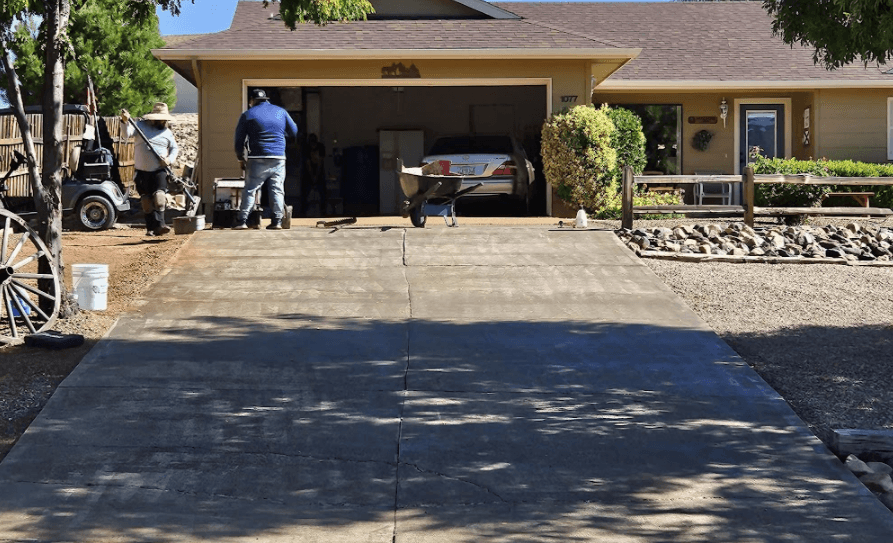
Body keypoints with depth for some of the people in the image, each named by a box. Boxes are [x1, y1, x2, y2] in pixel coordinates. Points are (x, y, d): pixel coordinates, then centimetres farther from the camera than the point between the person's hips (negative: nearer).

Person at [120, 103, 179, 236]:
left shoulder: (167, 132, 9)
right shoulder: (141, 126, 4)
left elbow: (175, 148, 17)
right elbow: (128, 133, -9)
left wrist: (170, 159, -2)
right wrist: (126, 121, -28)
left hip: (159, 170, 0)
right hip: (142, 170, 0)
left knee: (159, 197, -18)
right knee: (146, 201, 3)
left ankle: (159, 225, -24)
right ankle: (150, 228, 10)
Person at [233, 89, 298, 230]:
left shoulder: (248, 115, 4)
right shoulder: (281, 112, 10)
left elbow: (239, 140, 5)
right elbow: (294, 132, 18)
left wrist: (241, 159, 16)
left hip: (257, 160, -2)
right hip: (278, 159, 2)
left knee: (249, 190, 2)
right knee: (277, 190, 6)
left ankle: (242, 221, -4)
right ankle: (277, 221, 2)